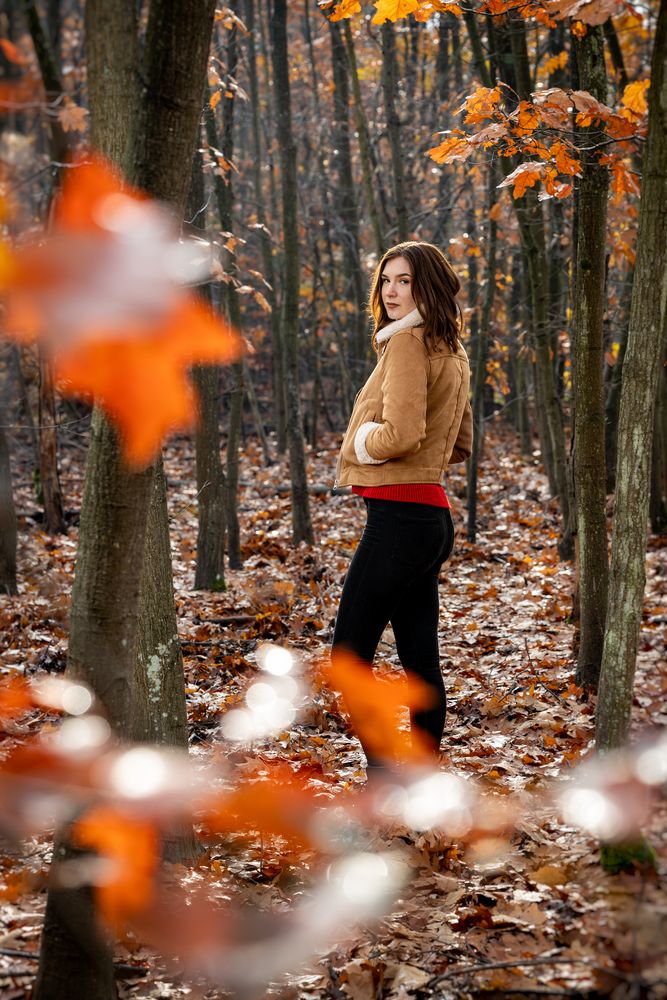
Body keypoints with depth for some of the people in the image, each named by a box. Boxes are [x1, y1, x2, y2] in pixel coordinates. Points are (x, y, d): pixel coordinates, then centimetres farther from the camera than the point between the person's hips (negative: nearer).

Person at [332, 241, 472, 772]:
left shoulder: (407, 342, -12)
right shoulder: (452, 353, 17)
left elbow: (400, 432, -22)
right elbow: (461, 446, 26)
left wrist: (360, 445, -3)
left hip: (398, 514, -9)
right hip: (433, 514, 9)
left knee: (350, 654, -6)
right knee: (420, 660, 11)